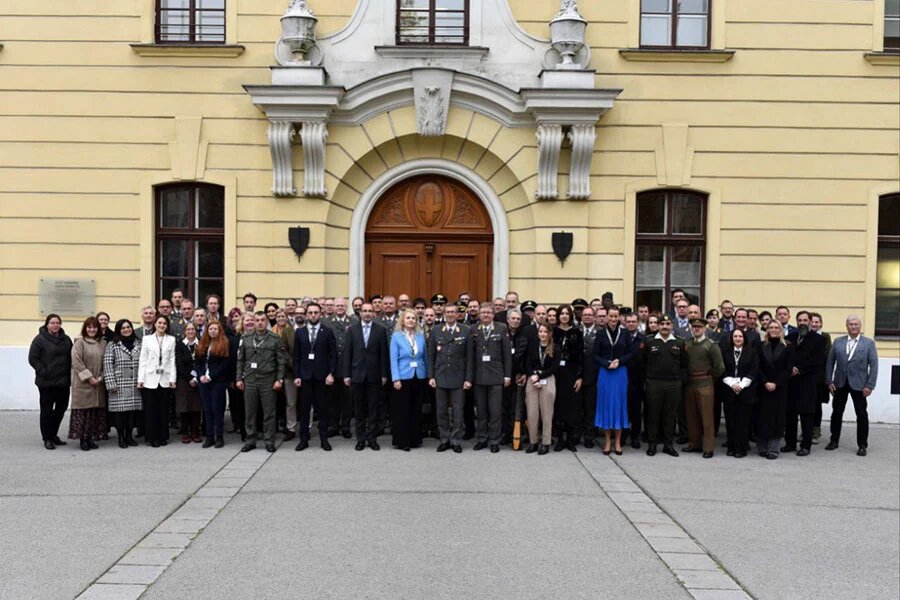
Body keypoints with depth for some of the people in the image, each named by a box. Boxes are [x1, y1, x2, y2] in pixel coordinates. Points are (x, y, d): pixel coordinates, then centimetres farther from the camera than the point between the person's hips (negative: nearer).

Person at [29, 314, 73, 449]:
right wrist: (43, 372, -13)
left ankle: (53, 434, 26)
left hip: (63, 381, 5)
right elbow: (32, 358, -8)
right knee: (47, 410, 3)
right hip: (46, 382, -5)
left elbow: (71, 358, 12)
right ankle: (47, 438, 11)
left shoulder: (66, 339, 8)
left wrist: (69, 374, 3)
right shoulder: (40, 339, -6)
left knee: (61, 408, 10)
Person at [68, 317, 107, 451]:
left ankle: (90, 437, 13)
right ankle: (82, 438, 5)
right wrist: (89, 378, -13)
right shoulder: (79, 342, -3)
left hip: (98, 383, 4)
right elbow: (77, 362, -10)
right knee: (83, 410, -3)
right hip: (83, 383, -4)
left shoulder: (103, 343, 11)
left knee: (96, 410, 5)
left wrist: (101, 377, -4)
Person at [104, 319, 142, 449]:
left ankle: (129, 435, 17)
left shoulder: (138, 344, 13)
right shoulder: (112, 346, 2)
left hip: (135, 385, 3)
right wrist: (111, 384, -11)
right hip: (120, 384, -3)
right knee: (120, 410, -3)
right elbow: (108, 365, -4)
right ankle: (121, 437, 9)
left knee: (133, 409, 3)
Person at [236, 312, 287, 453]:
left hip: (268, 381, -2)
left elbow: (281, 361, 0)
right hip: (249, 381, 2)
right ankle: (251, 441, 17)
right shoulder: (246, 339, 8)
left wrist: (279, 379, -7)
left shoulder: (275, 339, 1)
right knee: (249, 412, 7)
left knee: (269, 413, 2)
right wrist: (239, 378, 4)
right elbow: (240, 360, 10)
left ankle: (269, 442, 10)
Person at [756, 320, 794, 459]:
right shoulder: (762, 346, 7)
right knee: (763, 416, 2)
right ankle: (762, 447, 9)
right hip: (764, 388, 2)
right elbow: (759, 367, 3)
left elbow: (788, 368, -4)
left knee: (777, 416, -1)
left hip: (780, 388, -1)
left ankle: (773, 449, 3)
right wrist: (765, 383, -11)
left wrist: (776, 384, -12)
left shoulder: (788, 347, 2)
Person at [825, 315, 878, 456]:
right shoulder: (838, 342, 6)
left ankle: (862, 445, 13)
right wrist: (829, 381, -1)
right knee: (836, 412, 8)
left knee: (862, 415, 3)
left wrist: (870, 385, -11)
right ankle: (834, 441, 21)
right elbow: (830, 362, 6)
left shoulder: (869, 343, -1)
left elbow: (874, 365, -5)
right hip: (840, 384, 2)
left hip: (859, 384, -2)